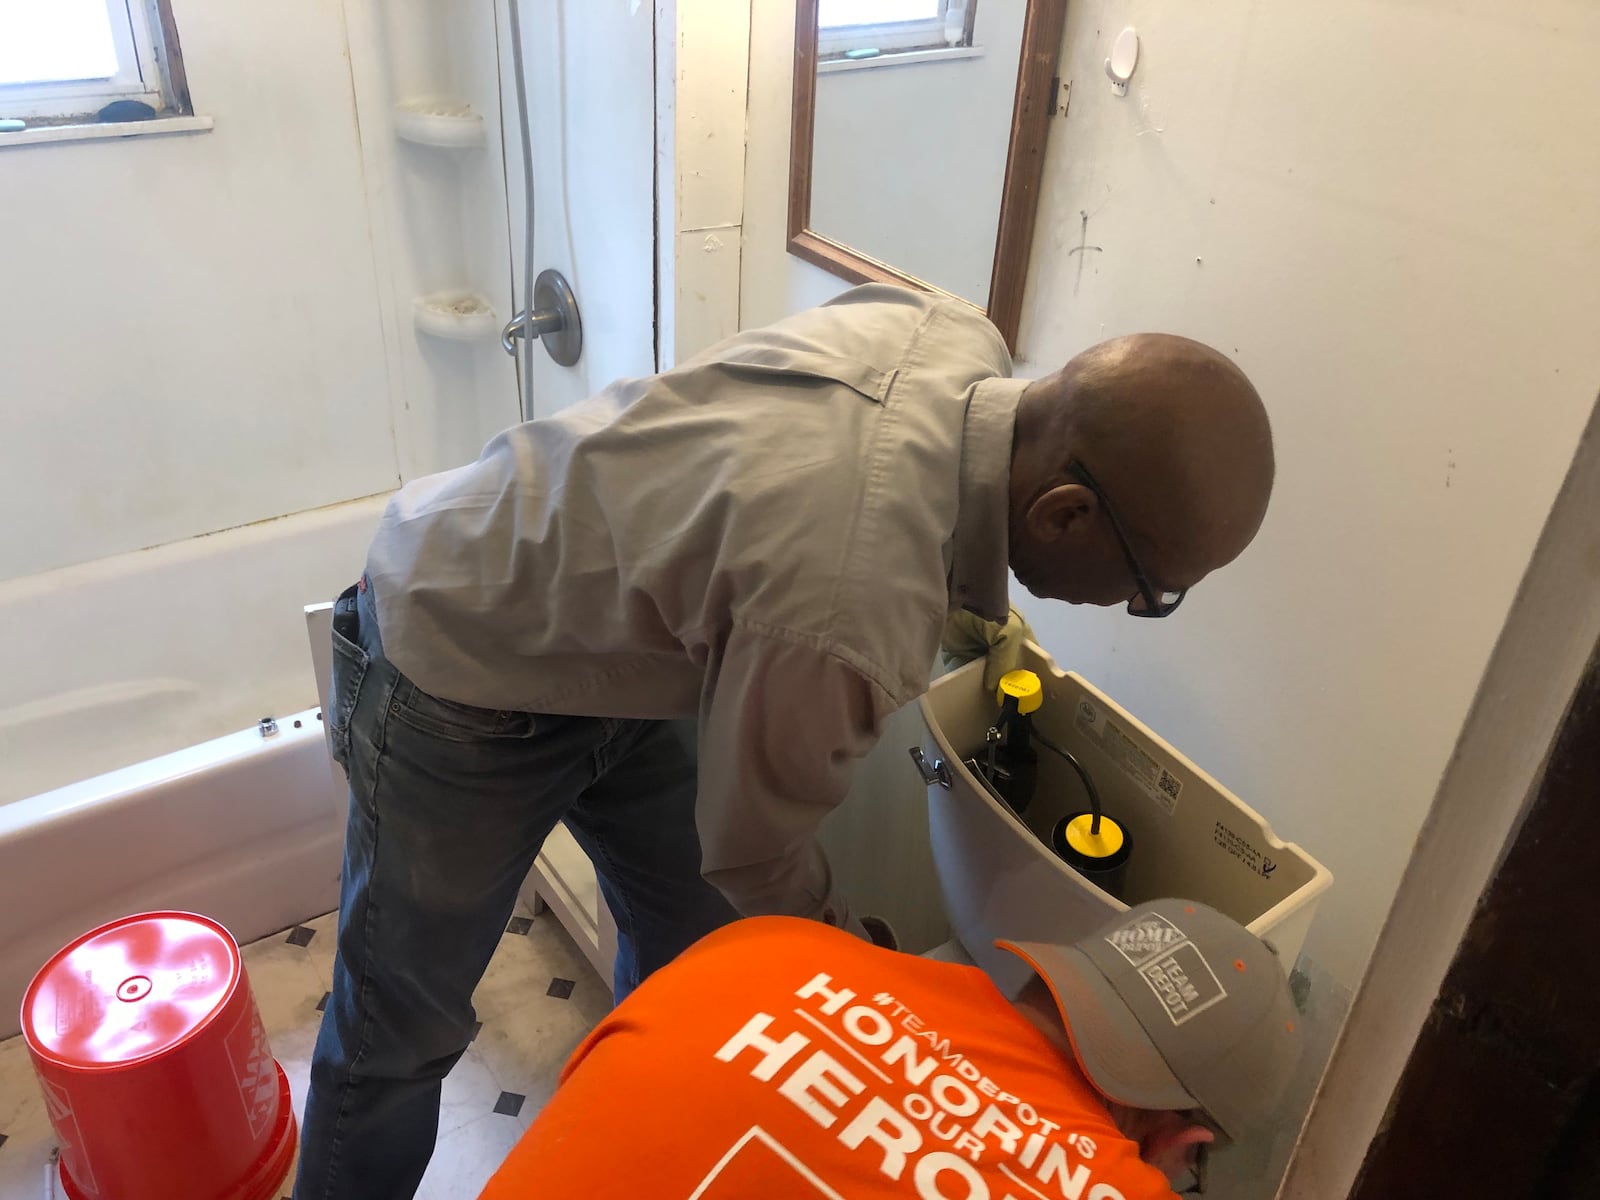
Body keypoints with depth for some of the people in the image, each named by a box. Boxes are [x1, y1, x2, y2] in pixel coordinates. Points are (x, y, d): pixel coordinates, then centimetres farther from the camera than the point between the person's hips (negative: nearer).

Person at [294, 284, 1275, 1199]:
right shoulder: (856, 616, -41)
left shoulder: (963, 337, -17)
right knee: (405, 1026, 8)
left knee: (694, 938, 18)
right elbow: (757, 854, -20)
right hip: (458, 676, -8)